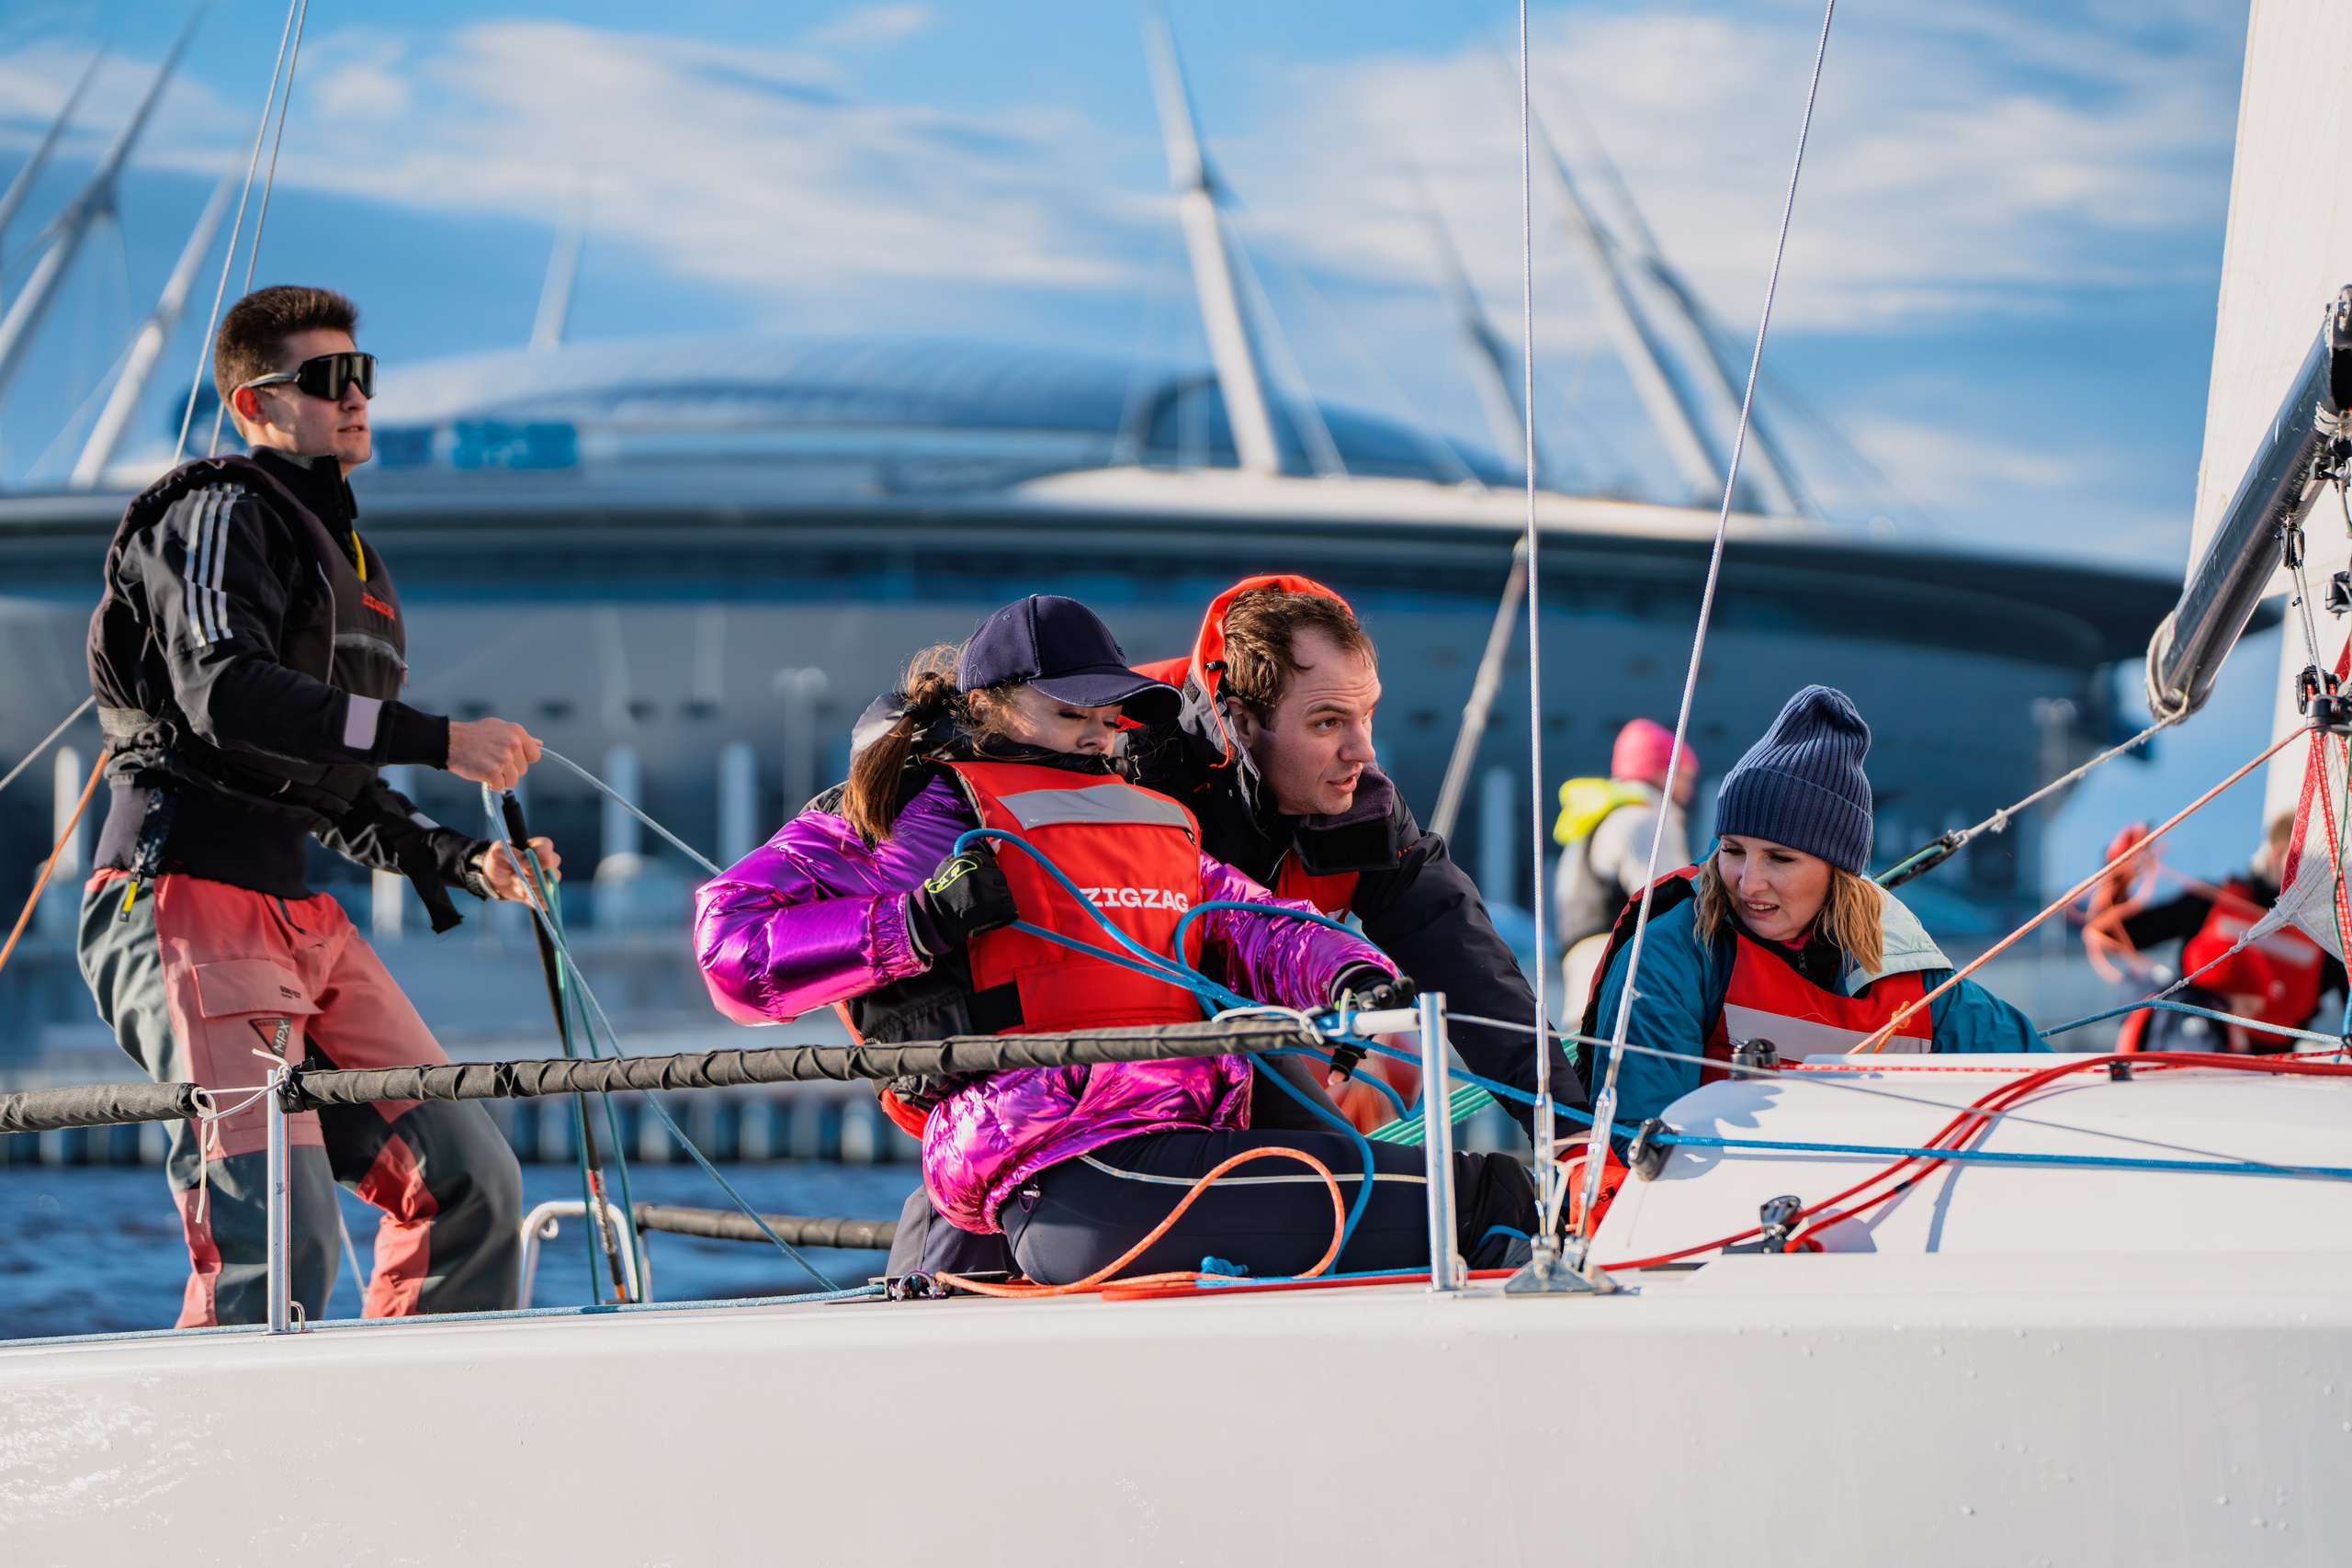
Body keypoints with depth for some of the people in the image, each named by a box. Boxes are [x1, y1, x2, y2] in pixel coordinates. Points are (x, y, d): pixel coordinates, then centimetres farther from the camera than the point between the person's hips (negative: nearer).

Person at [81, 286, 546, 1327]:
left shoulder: (340, 555, 26)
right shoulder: (221, 515, -3)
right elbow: (227, 695, -21)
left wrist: (463, 862, 15)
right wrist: (439, 741, -24)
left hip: (301, 918, 9)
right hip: (184, 898, -9)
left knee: (470, 1183, 1)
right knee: (277, 1241, -21)